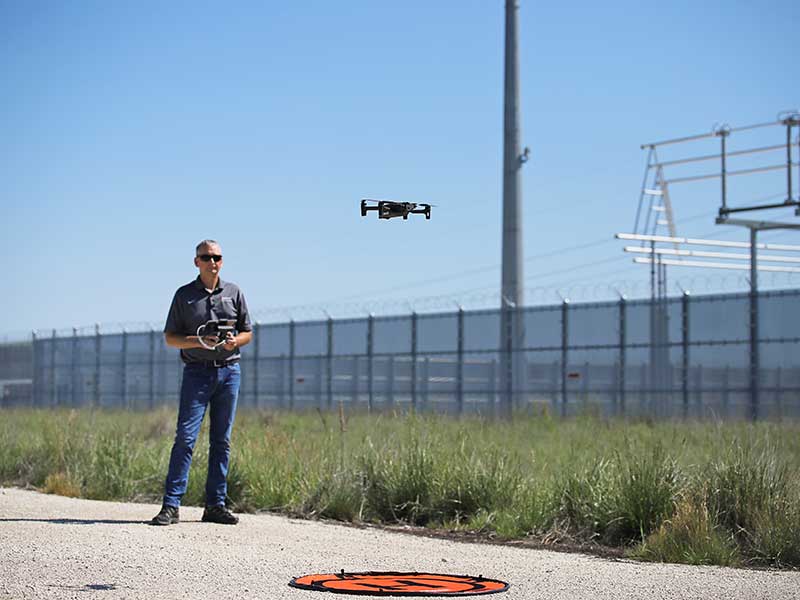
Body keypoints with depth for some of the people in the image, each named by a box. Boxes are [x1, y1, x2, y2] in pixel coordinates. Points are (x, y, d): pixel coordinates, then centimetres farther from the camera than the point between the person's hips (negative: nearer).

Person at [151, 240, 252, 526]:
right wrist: (198, 341, -14)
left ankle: (216, 505, 10)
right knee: (185, 437, -9)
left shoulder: (234, 293, 10)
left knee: (221, 440, 5)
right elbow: (170, 337, 3)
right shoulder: (184, 295, 4)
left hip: (229, 371, 3)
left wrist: (235, 341, -9)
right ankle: (171, 505, -9)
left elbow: (248, 332, 14)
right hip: (197, 371, -2)